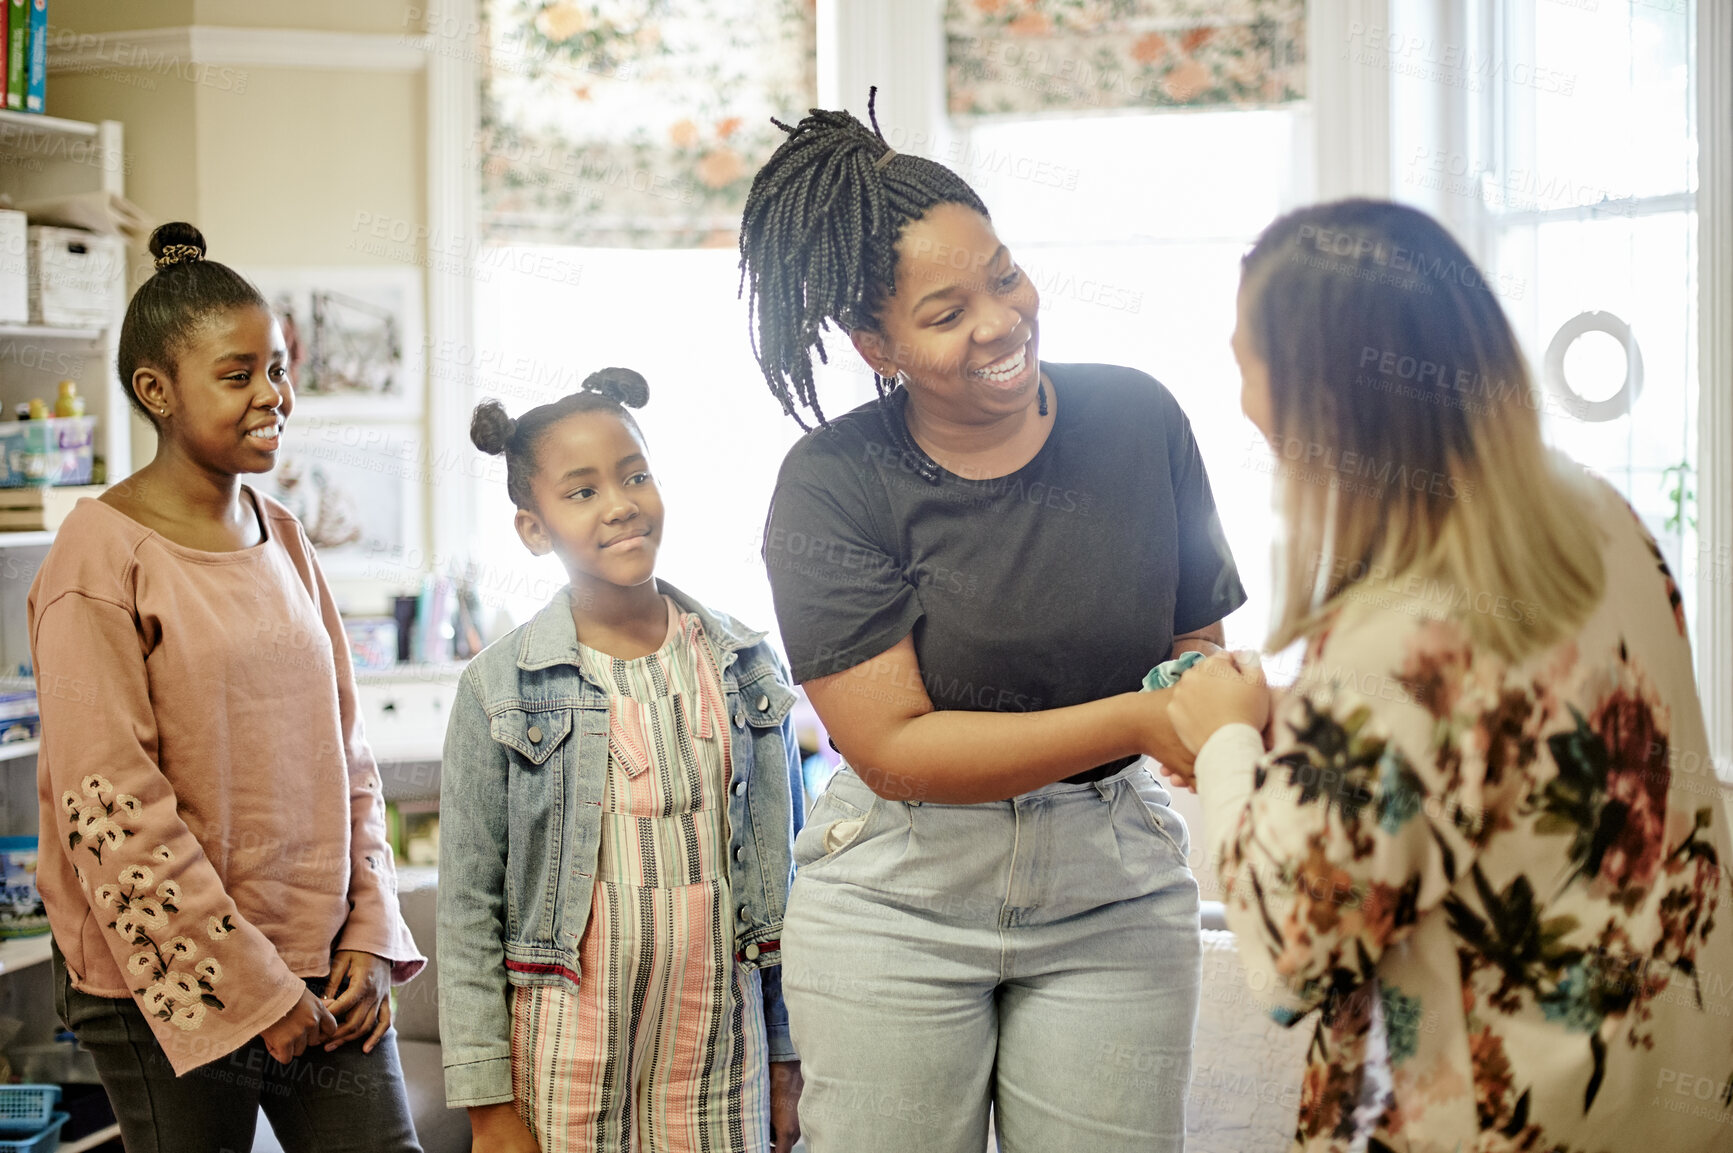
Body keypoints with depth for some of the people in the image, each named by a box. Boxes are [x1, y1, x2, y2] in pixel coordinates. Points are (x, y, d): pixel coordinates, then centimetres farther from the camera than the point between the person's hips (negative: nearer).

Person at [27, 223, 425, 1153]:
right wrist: (251, 987, -13)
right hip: (171, 982, -5)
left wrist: (370, 935, 3)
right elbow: (110, 811, -14)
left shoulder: (284, 541, 9)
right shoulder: (101, 555, -10)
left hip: (325, 968, 5)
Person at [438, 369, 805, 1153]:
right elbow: (467, 909, -3)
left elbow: (784, 874, 9)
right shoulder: (500, 688, -3)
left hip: (721, 1057, 2)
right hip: (566, 1058, -2)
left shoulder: (748, 668, 5)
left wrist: (788, 1057, 9)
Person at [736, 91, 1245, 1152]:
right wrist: (1136, 720, -26)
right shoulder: (831, 486, -12)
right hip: (897, 903, -2)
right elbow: (895, 748, -18)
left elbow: (1199, 634, 6)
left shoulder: (1136, 419, -4)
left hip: (1111, 893, 2)